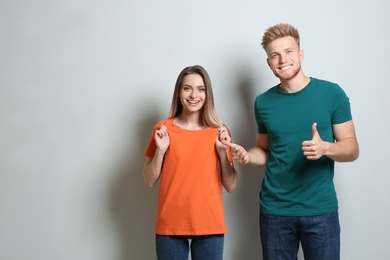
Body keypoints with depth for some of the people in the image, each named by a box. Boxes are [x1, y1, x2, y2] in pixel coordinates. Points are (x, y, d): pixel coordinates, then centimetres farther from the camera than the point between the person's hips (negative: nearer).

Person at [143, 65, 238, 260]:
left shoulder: (219, 132, 2)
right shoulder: (163, 129, 1)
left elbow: (230, 186, 2)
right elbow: (150, 181, 3)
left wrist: (222, 150, -11)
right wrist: (161, 150, -11)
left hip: (210, 226, 1)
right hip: (170, 226, 0)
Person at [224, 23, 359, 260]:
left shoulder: (331, 93, -5)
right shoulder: (264, 102, 2)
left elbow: (352, 148, -2)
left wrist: (326, 148, -23)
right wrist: (248, 156, -9)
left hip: (320, 209, -2)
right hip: (275, 209, 2)